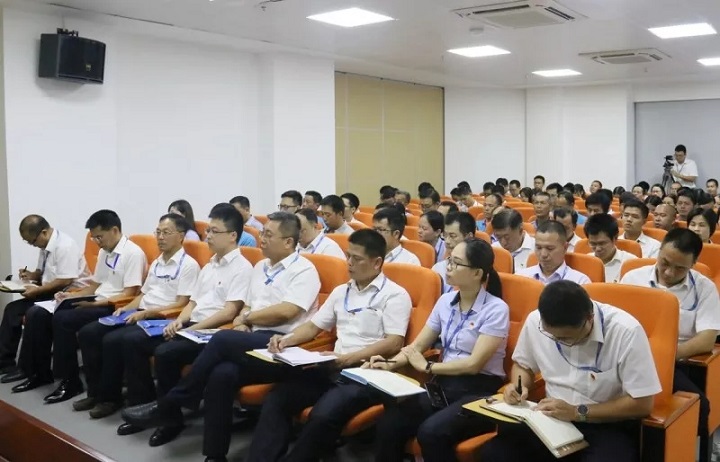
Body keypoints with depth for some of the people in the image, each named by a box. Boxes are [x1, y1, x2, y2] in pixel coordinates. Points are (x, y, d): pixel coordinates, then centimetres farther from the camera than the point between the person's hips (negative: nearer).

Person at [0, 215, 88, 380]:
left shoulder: (64, 246, -19)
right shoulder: (46, 246, 9)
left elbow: (65, 281, -23)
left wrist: (38, 290, -20)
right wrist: (32, 275, 3)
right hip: (51, 293, 10)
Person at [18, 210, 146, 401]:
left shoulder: (133, 253, -12)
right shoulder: (104, 252, 17)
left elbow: (129, 294, -17)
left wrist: (95, 303, -22)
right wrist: (70, 295, 6)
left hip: (112, 308, -9)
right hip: (96, 304, 9)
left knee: (63, 319, -28)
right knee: (36, 313, -3)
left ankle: (70, 382, -15)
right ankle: (40, 372, 7)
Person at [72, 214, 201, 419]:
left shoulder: (188, 264, -7)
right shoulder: (156, 262, 20)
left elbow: (181, 304, -14)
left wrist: (145, 313, -18)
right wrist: (126, 308, 4)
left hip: (159, 319, -9)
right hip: (139, 314, 9)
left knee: (113, 340, -27)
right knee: (87, 333, -4)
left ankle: (109, 397, -8)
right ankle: (96, 392, 3)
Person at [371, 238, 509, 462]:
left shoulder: (496, 309, -10)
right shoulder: (446, 301, 8)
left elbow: (474, 364, -17)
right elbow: (417, 345, 12)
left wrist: (427, 367, -9)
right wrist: (390, 364, -7)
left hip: (478, 391, -5)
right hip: (443, 385, 5)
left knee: (431, 431, -32)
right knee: (388, 424, -21)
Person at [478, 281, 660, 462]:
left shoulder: (626, 331, -21)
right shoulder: (535, 321, -8)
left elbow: (642, 404, -16)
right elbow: (522, 364, 12)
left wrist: (578, 412, -19)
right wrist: (517, 386, -9)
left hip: (608, 425, -2)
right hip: (553, 417, 3)